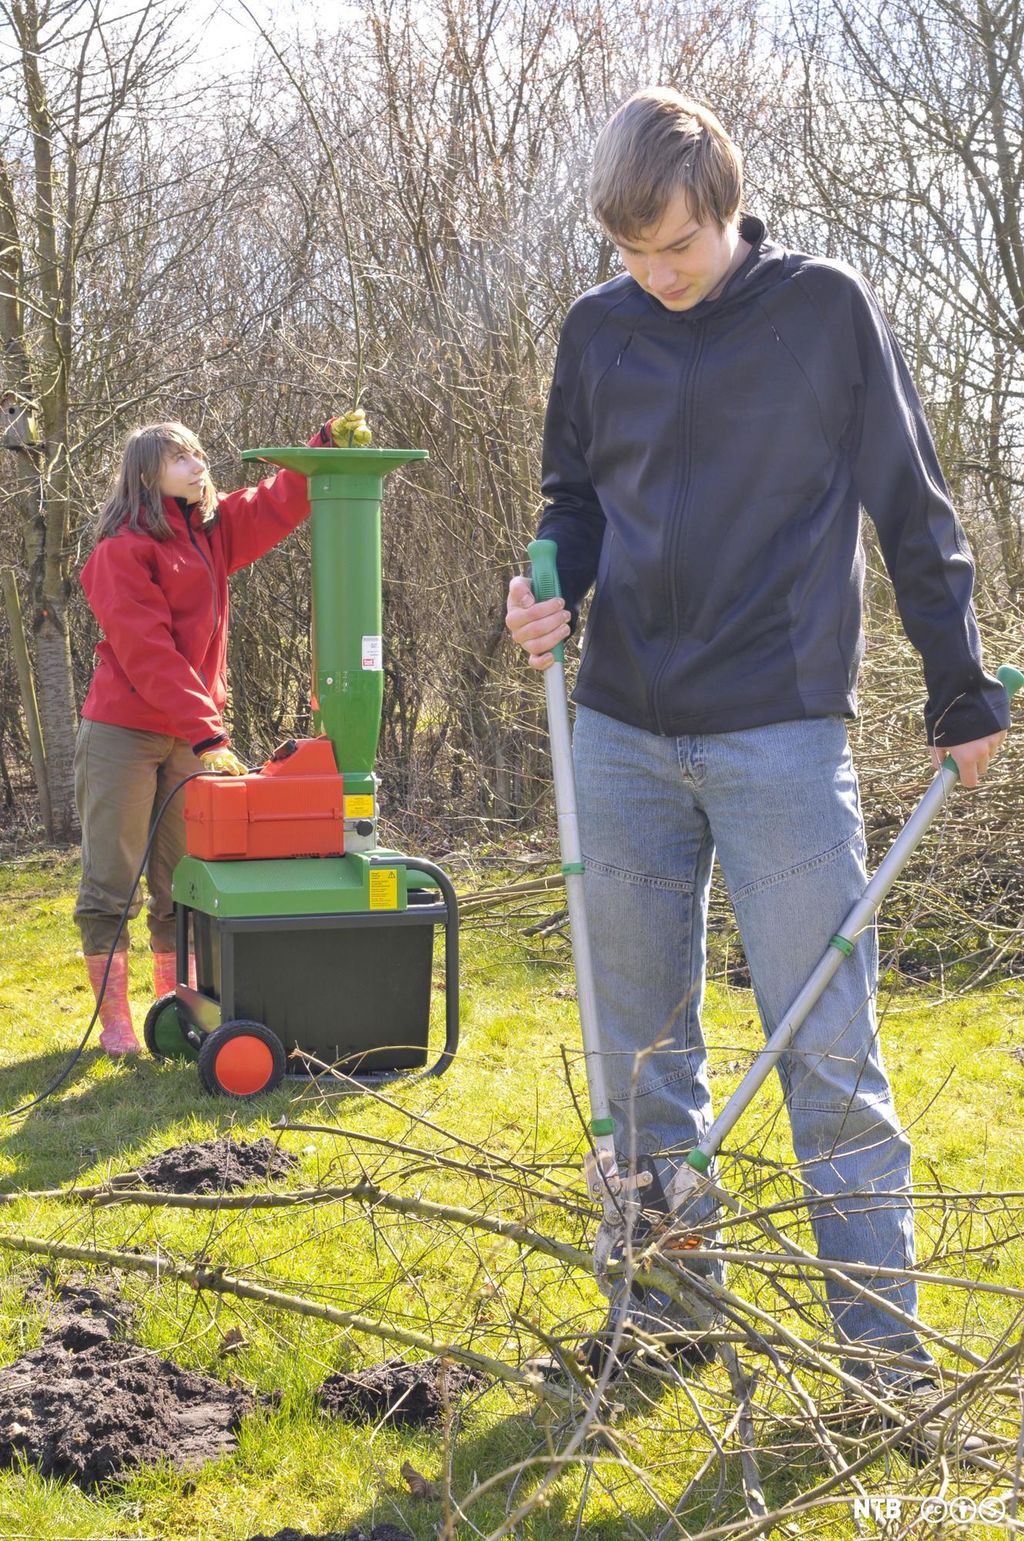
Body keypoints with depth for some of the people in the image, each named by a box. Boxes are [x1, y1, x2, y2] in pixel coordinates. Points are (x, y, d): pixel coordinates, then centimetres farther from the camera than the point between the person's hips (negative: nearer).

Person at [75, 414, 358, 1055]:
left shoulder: (214, 531, 10)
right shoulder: (123, 549, -12)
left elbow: (279, 502, 11)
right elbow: (146, 653, -17)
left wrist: (329, 445, -7)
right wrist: (206, 732, -21)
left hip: (190, 736, 7)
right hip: (123, 733, -7)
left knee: (181, 886, 10)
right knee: (110, 883, -1)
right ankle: (115, 1022, 4)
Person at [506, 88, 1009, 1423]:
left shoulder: (826, 309, -3)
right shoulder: (598, 330, 7)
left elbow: (912, 511, 1)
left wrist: (965, 696, 3)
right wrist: (554, 586, -4)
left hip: (783, 733, -4)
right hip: (624, 734, 4)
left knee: (830, 1055, -3)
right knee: (641, 1048, 10)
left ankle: (885, 1349, 6)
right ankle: (676, 1308, 23)